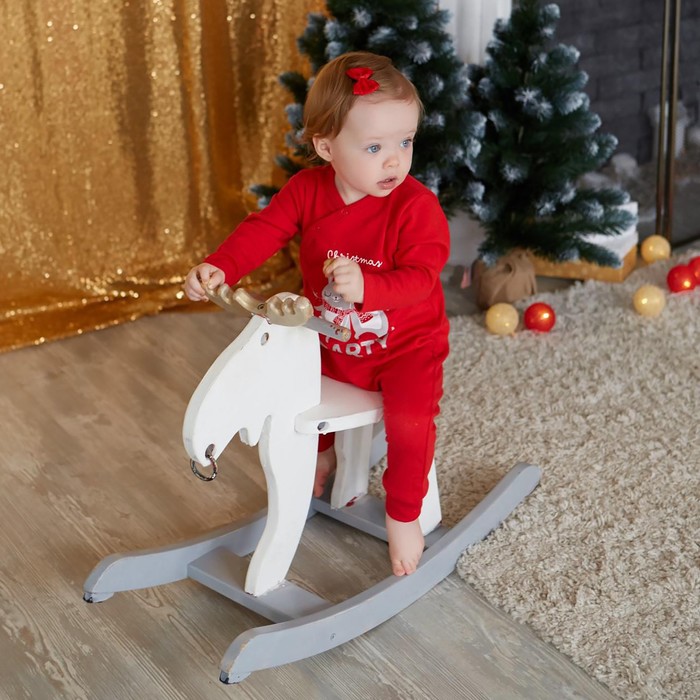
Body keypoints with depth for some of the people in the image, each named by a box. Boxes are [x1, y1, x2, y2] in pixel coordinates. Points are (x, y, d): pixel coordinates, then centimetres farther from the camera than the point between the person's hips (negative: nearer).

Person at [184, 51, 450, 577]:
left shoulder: (417, 206, -23)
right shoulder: (308, 190, -10)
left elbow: (421, 276, -30)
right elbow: (263, 230, -11)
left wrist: (366, 286, -49)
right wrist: (218, 267, -29)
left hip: (407, 344, -5)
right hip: (330, 342, 5)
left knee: (410, 420, -25)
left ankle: (403, 516, -1)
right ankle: (323, 454, 41)